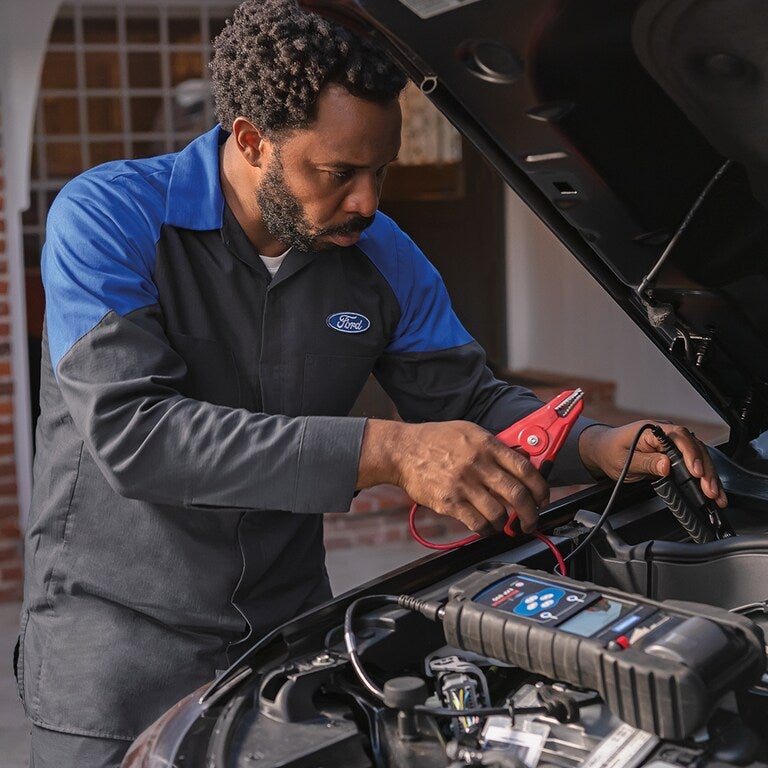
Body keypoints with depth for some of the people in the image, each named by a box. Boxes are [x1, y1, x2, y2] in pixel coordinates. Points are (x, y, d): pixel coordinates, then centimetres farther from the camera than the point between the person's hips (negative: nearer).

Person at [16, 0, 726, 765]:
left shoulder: (383, 257, -2)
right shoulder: (105, 220, -18)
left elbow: (469, 400, 6)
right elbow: (131, 433, -31)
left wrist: (604, 446, -14)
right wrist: (386, 452, -37)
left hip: (289, 628, 4)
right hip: (116, 644, -4)